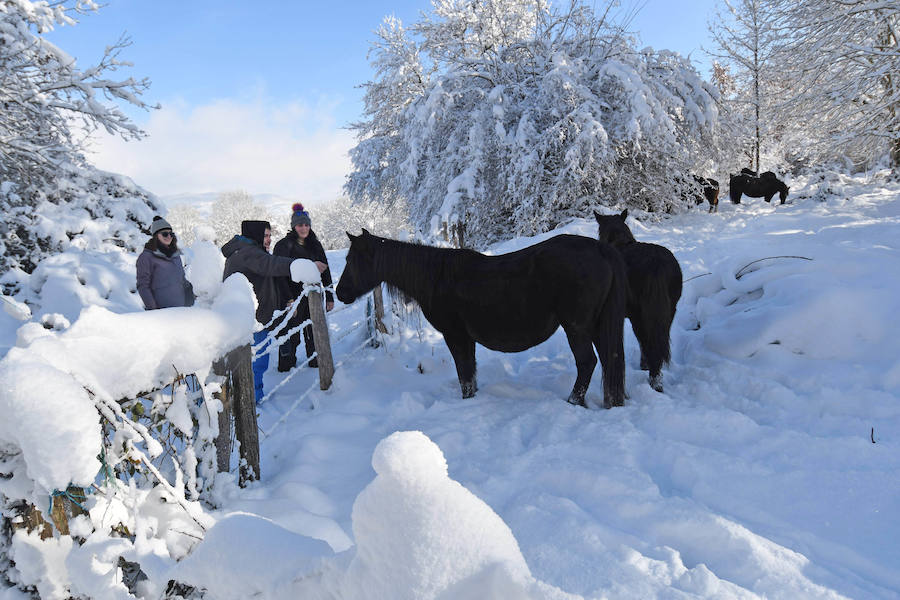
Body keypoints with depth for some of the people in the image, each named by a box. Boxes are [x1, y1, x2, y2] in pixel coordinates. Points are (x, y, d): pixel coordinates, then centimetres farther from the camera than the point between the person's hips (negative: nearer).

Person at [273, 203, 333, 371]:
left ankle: (316, 362, 26)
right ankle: (287, 367, 13)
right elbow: (280, 275, -11)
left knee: (314, 332, 11)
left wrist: (329, 297, 11)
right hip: (293, 298, -5)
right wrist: (288, 299, -19)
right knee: (291, 335, -1)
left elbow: (325, 271, 15)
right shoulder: (284, 245, -4)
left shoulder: (315, 245, 12)